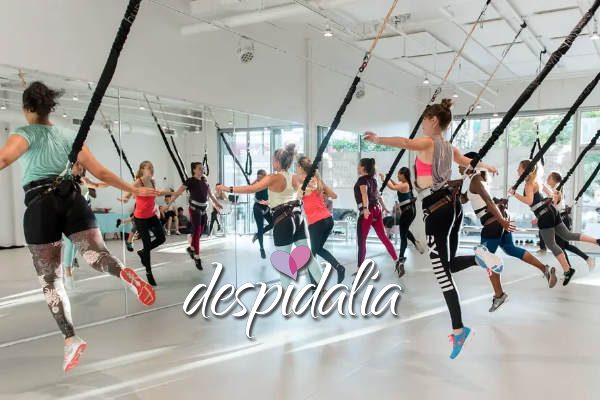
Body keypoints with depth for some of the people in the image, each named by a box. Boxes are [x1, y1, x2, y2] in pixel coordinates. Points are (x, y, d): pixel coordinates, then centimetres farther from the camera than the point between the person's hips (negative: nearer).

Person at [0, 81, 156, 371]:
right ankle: (125, 273, -46)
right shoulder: (70, 135, 16)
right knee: (95, 253, -10)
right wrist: (133, 189, 24)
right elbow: (100, 172, 14)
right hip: (72, 198, 3)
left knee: (49, 279, 5)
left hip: (39, 205, -3)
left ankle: (71, 339, -1)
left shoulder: (24, 133, 5)